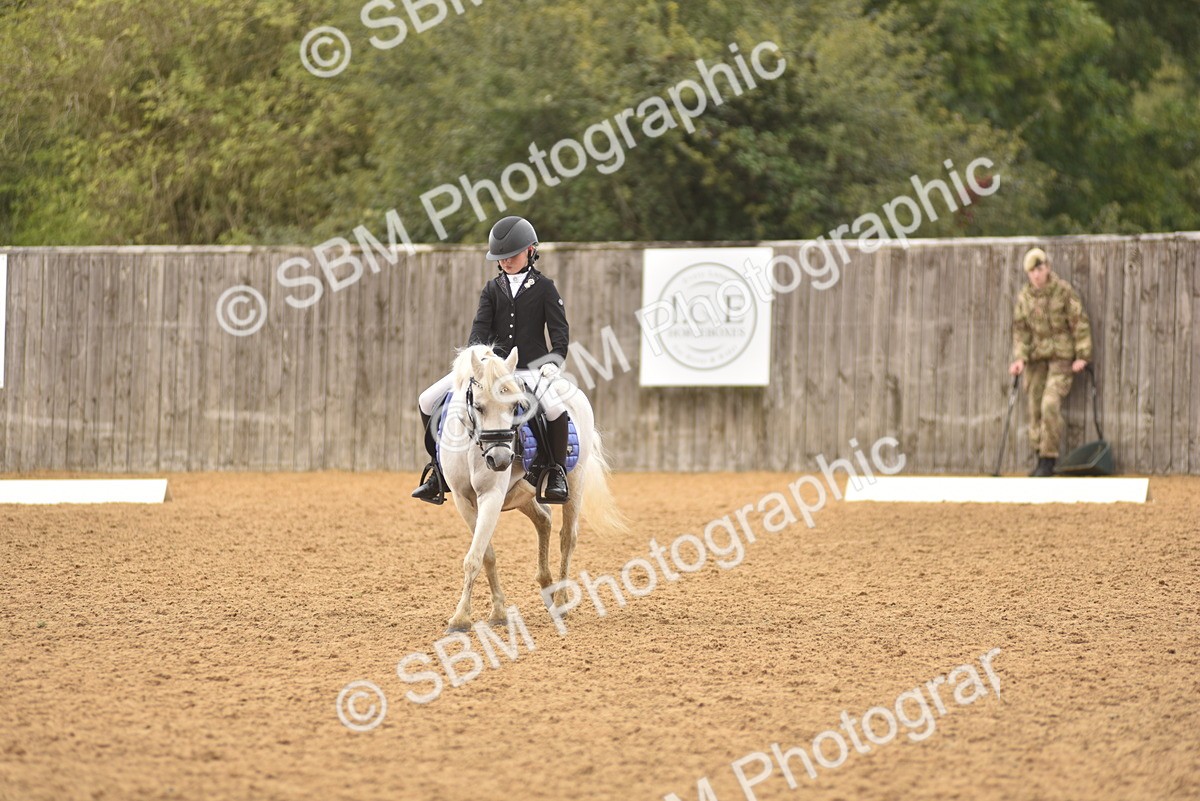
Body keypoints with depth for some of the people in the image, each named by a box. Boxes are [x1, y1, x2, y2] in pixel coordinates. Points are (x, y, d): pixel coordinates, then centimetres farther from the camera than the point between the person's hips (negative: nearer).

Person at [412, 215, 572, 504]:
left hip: (530, 367, -4)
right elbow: (481, 325, 2)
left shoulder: (544, 288, 3)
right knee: (428, 401, -7)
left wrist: (554, 361, -18)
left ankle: (556, 473, -15)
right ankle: (439, 471, 5)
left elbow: (560, 330, -1)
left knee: (555, 407, -36)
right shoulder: (493, 289, 13)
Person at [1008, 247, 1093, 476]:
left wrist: (1082, 356, -8)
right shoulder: (1024, 296, 4)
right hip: (1036, 356, 4)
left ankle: (1049, 459, -10)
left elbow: (1080, 324, -5)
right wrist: (1019, 358, -7)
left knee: (1051, 404, -16)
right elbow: (1020, 329, 6)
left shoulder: (1064, 291, -7)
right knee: (1036, 407, 3)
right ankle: (1041, 458, 12)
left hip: (1062, 356, -4)